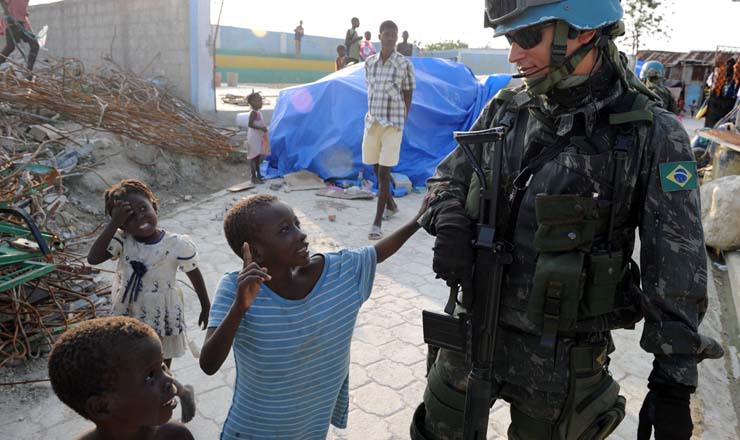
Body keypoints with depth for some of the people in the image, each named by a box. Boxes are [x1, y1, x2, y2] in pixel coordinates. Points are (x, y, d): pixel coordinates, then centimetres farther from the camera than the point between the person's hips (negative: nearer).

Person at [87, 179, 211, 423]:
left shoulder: (178, 244, -20)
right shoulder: (121, 240, -14)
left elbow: (195, 276, -6)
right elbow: (93, 258, -30)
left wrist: (206, 307, 4)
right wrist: (113, 223, -32)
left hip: (162, 320, -4)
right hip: (128, 319, 4)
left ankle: (183, 392, 41)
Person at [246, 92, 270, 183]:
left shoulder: (258, 112, 11)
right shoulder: (254, 113, -18)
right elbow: (250, 124, -27)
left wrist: (264, 128, 9)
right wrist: (261, 128, -26)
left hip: (259, 138, 10)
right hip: (254, 138, -10)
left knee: (258, 157, 18)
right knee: (254, 157, -4)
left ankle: (258, 174, 29)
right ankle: (254, 177, 1)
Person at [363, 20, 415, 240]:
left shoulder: (405, 64, -6)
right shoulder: (369, 62, 6)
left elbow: (408, 98, -2)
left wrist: (401, 125, -4)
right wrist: (370, 118, 8)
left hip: (393, 124, -5)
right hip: (372, 122, 5)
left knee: (383, 173, -8)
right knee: (376, 169, 15)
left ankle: (377, 222, -3)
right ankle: (391, 205, 39)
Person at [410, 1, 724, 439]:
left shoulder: (653, 136, -13)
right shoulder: (505, 110, -2)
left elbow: (677, 274, -10)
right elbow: (448, 178, 10)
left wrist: (675, 381, -8)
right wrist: (449, 221, -12)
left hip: (562, 354, -3)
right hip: (473, 330, 4)